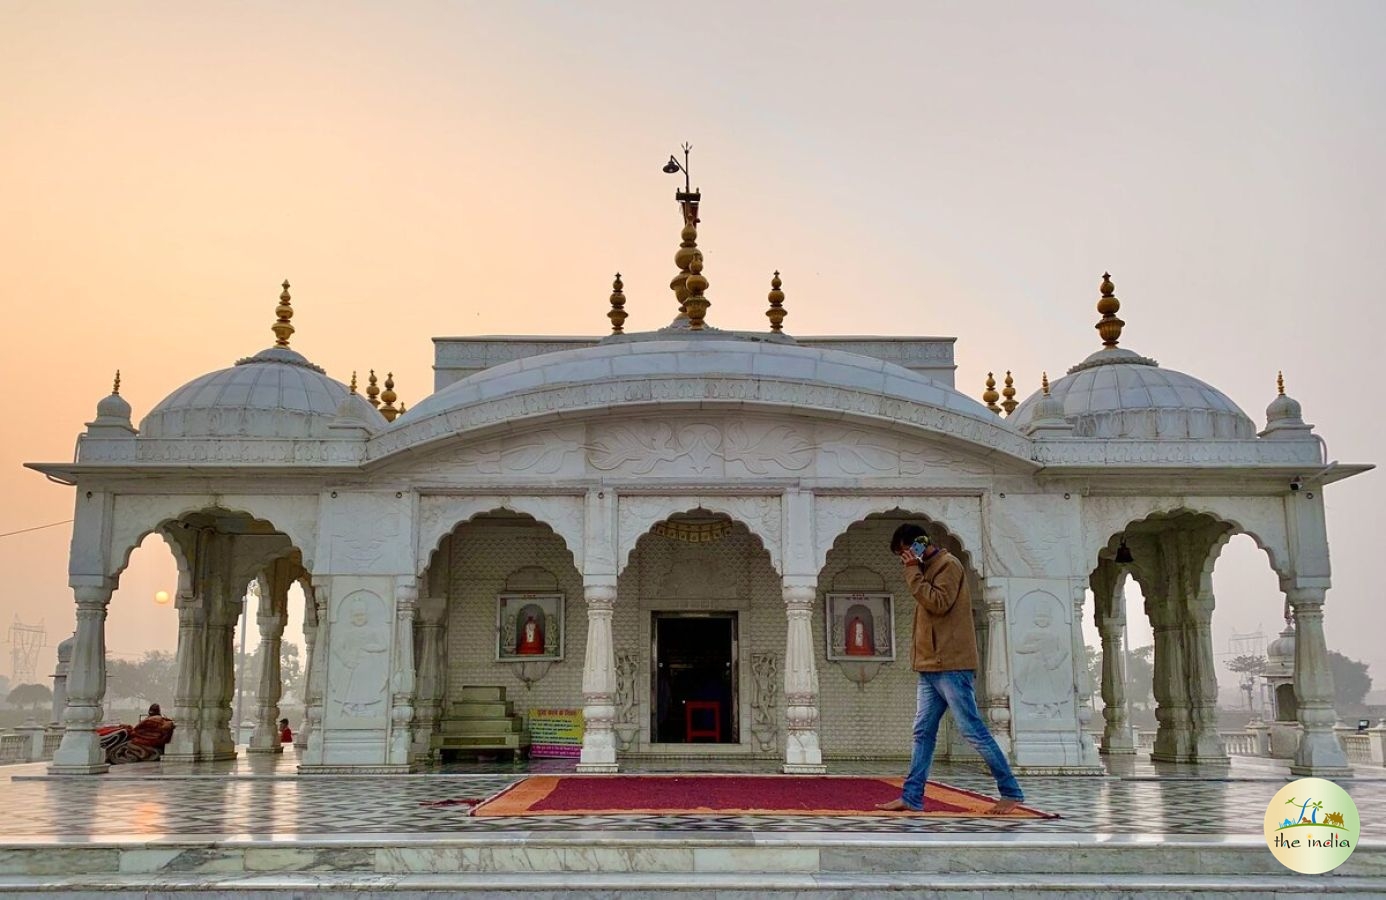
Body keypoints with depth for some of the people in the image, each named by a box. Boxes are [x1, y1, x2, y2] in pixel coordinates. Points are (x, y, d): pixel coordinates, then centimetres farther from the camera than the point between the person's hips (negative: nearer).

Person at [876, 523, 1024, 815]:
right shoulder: (929, 569, 20)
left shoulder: (948, 564, -7)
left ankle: (1011, 792, 1)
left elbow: (939, 604, -20)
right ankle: (912, 797, 6)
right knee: (923, 733, 6)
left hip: (951, 666, -9)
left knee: (973, 730, -6)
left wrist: (913, 573, -14)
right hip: (930, 667, 9)